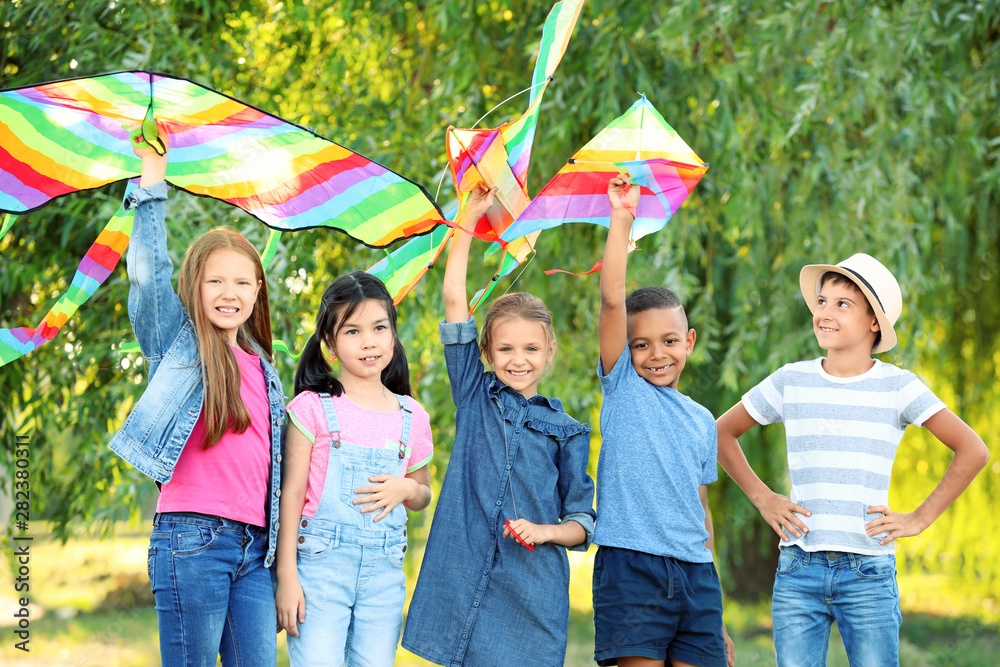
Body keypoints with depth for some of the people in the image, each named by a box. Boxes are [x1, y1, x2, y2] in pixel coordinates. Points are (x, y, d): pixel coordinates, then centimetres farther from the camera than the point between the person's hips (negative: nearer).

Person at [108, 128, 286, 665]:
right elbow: (148, 272, -9)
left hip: (254, 545, 5)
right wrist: (152, 182, -12)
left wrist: (281, 554, 16)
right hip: (192, 537, -5)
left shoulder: (263, 371, 20)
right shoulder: (180, 343, 6)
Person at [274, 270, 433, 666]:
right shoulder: (313, 407, -2)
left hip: (385, 572, 4)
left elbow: (424, 495, 22)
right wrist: (286, 576, -8)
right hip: (321, 562, -4)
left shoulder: (412, 417, 10)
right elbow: (291, 492, -3)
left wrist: (405, 489, -3)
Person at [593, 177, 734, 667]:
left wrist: (716, 617, 16)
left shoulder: (702, 420, 16)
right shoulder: (622, 387, 5)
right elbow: (611, 301, -7)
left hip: (695, 574, 4)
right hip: (630, 570, -4)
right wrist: (621, 219, -14)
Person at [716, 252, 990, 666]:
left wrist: (920, 519, -3)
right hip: (798, 570, 2)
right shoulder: (791, 381, 6)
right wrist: (762, 498, 9)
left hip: (867, 573, -2)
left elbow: (972, 451, -1)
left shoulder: (897, 387, 0)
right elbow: (722, 433, 18)